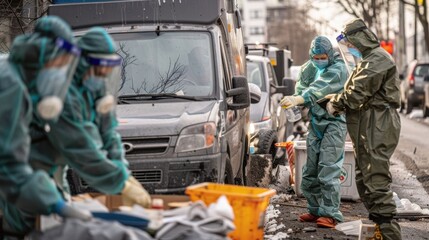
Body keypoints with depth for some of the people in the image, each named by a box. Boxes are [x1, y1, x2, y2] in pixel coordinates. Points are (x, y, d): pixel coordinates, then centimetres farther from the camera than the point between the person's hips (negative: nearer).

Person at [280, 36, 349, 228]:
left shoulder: (338, 69, -13)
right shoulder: (309, 67, 10)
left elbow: (320, 89, -28)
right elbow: (301, 88, 7)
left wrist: (297, 99, -41)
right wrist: (296, 99, -17)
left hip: (334, 122, -7)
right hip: (315, 122, 7)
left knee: (328, 171, -12)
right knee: (310, 170, 8)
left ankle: (330, 214, -9)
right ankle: (315, 209, 19)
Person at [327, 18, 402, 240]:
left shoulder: (377, 59, -14)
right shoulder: (368, 60, 21)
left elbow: (357, 93, -19)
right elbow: (356, 92, 22)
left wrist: (336, 103, -3)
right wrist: (337, 101, 6)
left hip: (377, 128, -11)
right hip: (367, 129, 11)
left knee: (376, 179, -14)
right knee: (364, 177, 15)